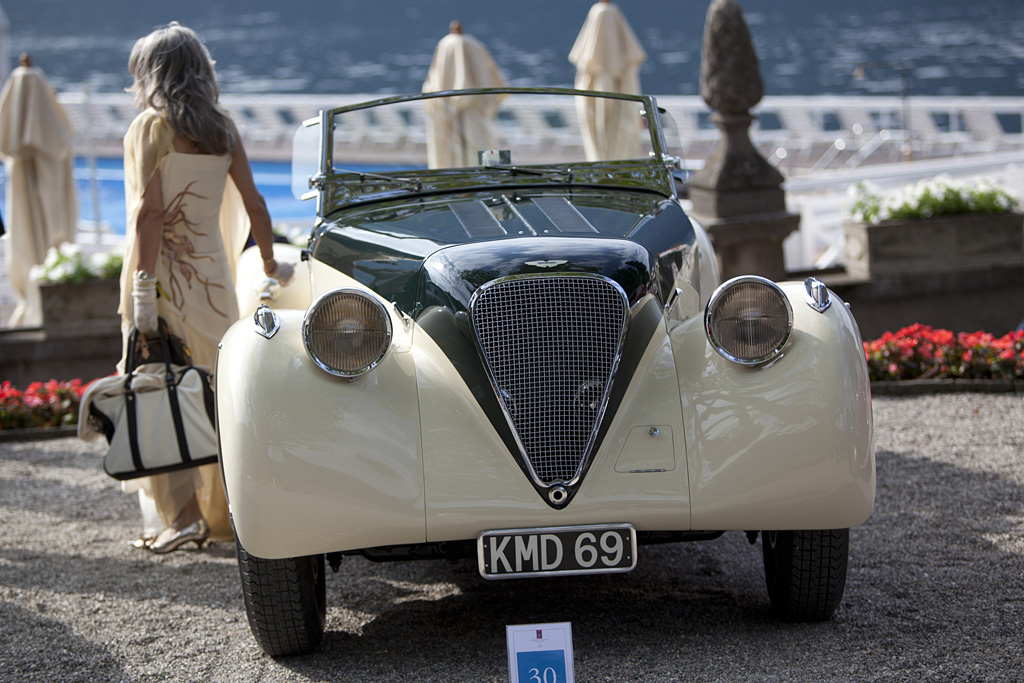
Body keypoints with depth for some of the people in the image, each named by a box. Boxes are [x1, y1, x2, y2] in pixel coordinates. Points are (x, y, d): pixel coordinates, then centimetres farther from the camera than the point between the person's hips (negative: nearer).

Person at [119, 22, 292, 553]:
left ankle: (182, 514, -6)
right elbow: (253, 202, 11)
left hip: (164, 274, -5)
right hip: (212, 272, 5)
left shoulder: (151, 126, -7)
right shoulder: (223, 129, 9)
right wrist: (270, 264, 24)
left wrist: (144, 290, -18)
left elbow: (149, 211, -15)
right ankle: (220, 513, 17)